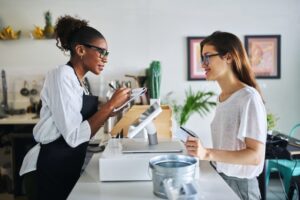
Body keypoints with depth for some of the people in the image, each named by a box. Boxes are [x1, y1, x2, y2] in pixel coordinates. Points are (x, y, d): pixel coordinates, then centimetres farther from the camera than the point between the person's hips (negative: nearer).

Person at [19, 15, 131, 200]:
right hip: (53, 166, -9)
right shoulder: (62, 75, -17)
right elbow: (74, 136, -25)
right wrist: (110, 104, -21)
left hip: (70, 164, 9)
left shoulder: (78, 80, 10)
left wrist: (108, 111, 1)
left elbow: (83, 126, 9)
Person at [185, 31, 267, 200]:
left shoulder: (248, 98, -19)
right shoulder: (222, 97, 3)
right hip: (220, 178, 6)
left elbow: (256, 155, -22)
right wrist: (199, 149, -5)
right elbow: (225, 145, 8)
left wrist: (207, 153, -30)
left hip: (240, 184, -6)